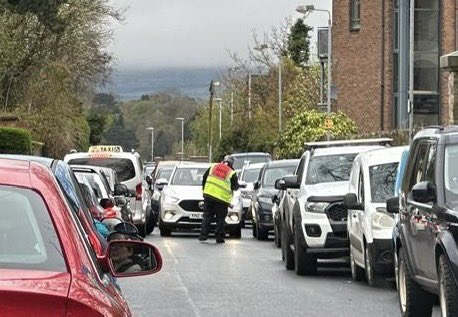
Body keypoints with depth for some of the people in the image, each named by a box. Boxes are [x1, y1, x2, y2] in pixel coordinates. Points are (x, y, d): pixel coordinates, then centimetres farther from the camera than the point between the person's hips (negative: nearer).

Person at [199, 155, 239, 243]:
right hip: (222, 199, -2)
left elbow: (204, 179, 15)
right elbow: (235, 187, 7)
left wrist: (205, 190, 24)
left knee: (207, 216, 8)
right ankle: (219, 238, 6)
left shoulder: (212, 167, 13)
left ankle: (203, 235, 1)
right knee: (220, 219, 6)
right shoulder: (232, 173, 3)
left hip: (208, 195, 3)